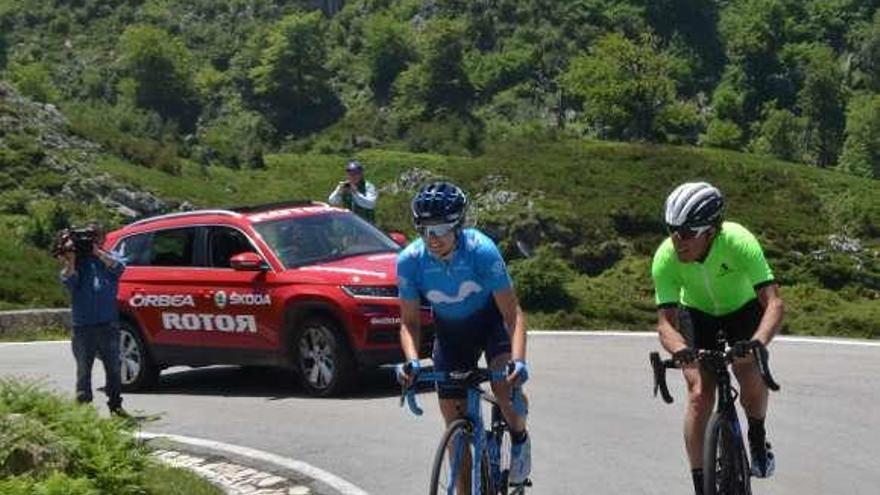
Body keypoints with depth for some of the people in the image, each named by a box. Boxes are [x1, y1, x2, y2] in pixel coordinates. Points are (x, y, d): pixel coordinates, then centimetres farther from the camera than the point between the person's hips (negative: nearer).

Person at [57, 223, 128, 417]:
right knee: (83, 368, 0)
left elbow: (118, 267, -13)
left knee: (113, 366, 5)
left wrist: (97, 251, -19)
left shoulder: (109, 257, 10)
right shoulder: (77, 259, 7)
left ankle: (115, 404, 14)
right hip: (83, 326, -1)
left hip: (108, 324, 1)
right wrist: (70, 260, -21)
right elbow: (68, 281, -8)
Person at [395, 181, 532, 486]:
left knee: (505, 384, -28)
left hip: (491, 320, -3)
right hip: (450, 331, 3)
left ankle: (520, 438, 4)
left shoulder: (481, 250, -31)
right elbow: (409, 321, -13)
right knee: (454, 419, -1)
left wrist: (518, 360, -44)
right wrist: (412, 361, -32)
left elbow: (512, 312, -29)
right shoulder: (410, 261, -24)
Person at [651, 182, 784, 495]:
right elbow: (666, 322, -33)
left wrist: (758, 342, -62)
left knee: (752, 378, -21)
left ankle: (758, 439, 12)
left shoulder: (739, 242, -38)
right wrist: (680, 350, -56)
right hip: (697, 313, 1)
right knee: (699, 394, -15)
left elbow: (774, 302, -44)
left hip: (743, 308, -1)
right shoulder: (666, 257, -32)